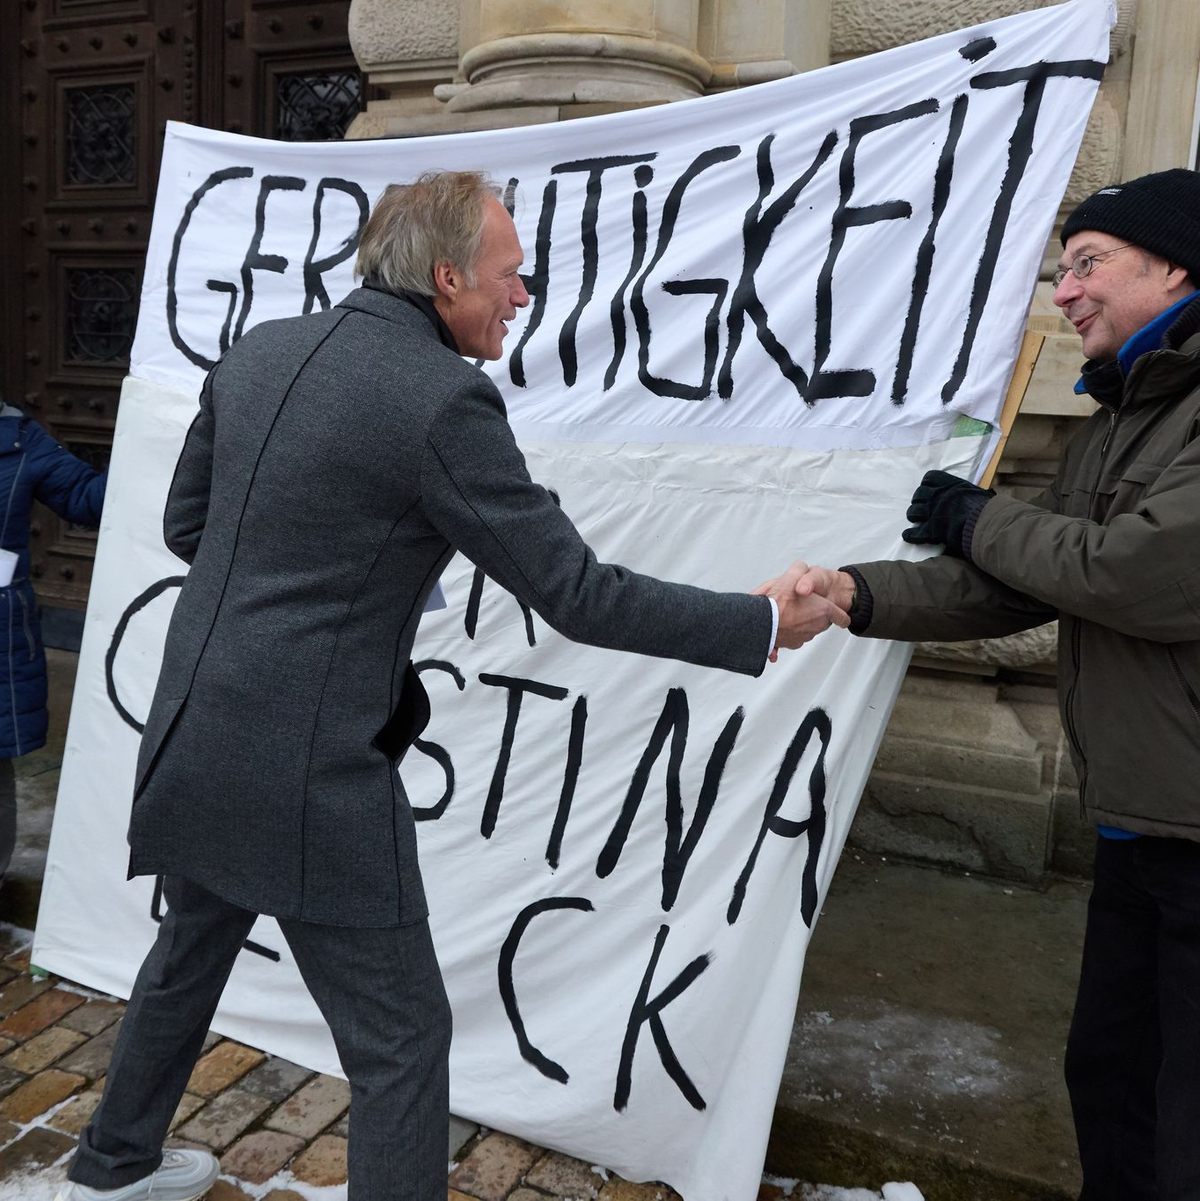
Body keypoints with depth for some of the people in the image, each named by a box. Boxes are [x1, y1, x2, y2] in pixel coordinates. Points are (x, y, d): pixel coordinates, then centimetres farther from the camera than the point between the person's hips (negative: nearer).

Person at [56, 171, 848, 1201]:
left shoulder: (258, 352, 4)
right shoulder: (443, 399, -18)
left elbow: (185, 524, 14)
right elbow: (578, 596, -17)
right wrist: (766, 622, -9)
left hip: (192, 739, 9)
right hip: (311, 771, -8)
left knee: (189, 959, 32)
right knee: (402, 1041, 8)